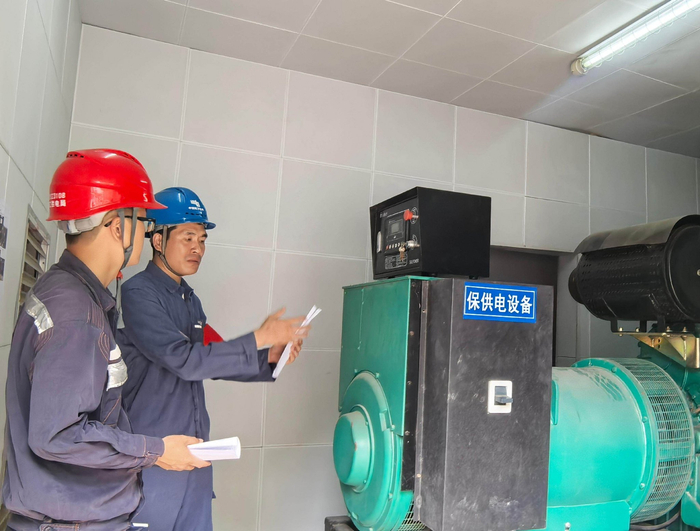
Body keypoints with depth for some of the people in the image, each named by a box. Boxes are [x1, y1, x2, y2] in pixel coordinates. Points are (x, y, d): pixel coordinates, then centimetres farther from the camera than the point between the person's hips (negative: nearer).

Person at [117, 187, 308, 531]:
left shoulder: (190, 300, 11)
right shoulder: (138, 293, -14)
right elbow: (184, 360, -23)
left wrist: (268, 359, 2)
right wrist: (260, 338, -22)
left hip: (196, 448, 7)